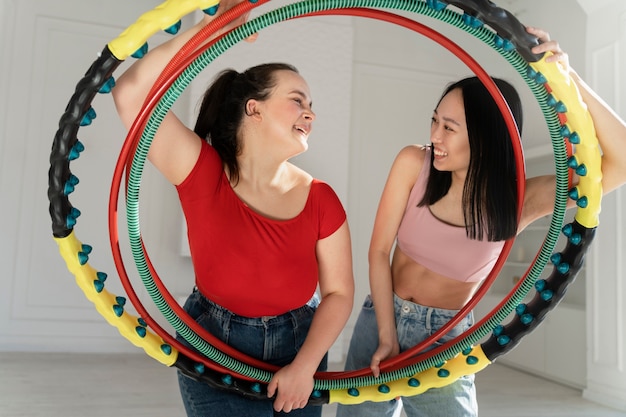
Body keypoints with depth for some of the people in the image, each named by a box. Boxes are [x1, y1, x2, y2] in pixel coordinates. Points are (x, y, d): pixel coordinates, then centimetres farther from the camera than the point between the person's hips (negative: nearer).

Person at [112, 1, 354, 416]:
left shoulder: (321, 200, -12)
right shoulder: (205, 174, -17)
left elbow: (339, 292, -6)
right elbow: (130, 94, -27)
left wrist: (305, 366, -15)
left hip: (298, 345, 3)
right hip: (214, 353, -2)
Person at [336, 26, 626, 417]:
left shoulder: (519, 200, -17)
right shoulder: (414, 163, -16)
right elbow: (379, 252, -12)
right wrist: (387, 337, -12)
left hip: (447, 341, -1)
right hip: (381, 319, 1)